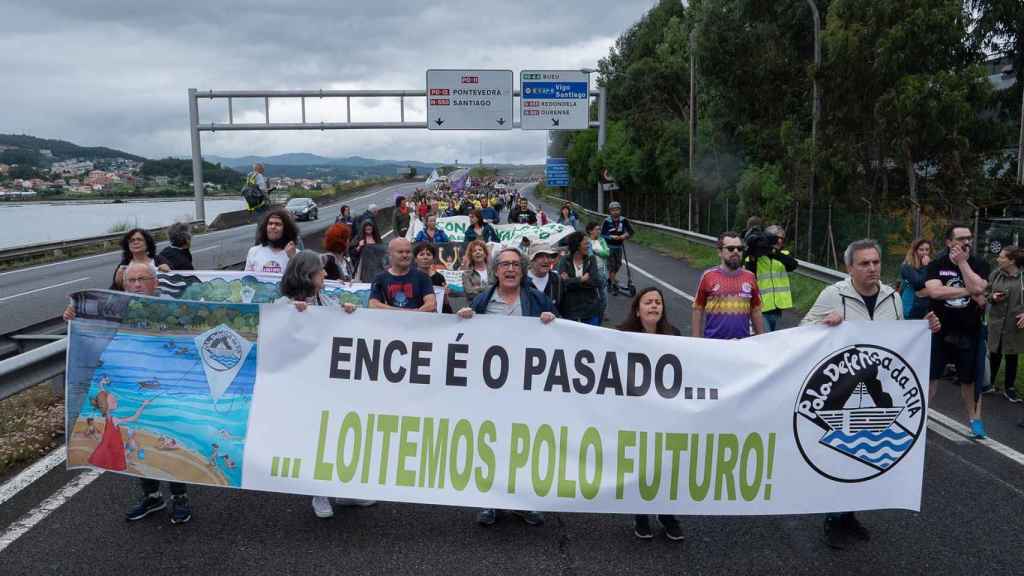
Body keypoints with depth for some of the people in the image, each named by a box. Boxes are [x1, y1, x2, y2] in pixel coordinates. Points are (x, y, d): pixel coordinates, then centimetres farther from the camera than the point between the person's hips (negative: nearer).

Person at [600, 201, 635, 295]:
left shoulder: (623, 220, -5)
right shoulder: (607, 221, -13)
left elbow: (630, 230, 1)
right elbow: (602, 234, -11)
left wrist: (626, 235, -18)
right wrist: (611, 237, -24)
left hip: (619, 246, 4)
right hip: (609, 246, -4)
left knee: (618, 264, 12)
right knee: (611, 265, -5)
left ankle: (610, 279, 35)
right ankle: (614, 284, 3)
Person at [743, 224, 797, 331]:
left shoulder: (784, 255, 9)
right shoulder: (754, 257, -1)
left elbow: (794, 265, -14)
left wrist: (775, 253, -27)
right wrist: (751, 258, -23)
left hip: (778, 307, 5)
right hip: (762, 307, -5)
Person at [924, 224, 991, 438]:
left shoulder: (980, 265, -1)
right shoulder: (937, 264, -2)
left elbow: (977, 287, -20)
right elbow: (934, 291, -19)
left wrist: (962, 262, -15)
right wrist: (969, 292, -18)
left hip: (969, 333, 1)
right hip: (940, 331, -1)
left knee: (969, 379, 11)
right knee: (930, 376, 4)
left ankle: (973, 418, 26)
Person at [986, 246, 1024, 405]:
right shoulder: (995, 274, -1)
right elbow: (985, 293, 8)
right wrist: (992, 297, -12)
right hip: (996, 322, 2)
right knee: (994, 355, 12)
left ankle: (1009, 388, 24)